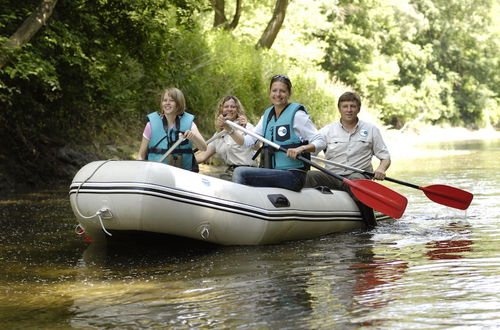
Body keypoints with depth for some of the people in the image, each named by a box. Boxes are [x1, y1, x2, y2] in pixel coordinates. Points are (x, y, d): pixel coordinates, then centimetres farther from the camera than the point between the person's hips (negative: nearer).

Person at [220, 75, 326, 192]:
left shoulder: (296, 114, -5)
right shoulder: (267, 116, 16)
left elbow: (320, 142, -8)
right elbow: (247, 141, 11)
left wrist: (301, 148, -26)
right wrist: (229, 129, -4)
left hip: (293, 175, -7)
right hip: (273, 175, 7)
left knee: (240, 173, -20)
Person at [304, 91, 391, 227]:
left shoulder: (371, 130, 13)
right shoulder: (328, 130, 12)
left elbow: (385, 157, 12)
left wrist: (381, 169, -12)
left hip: (359, 174, -1)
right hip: (332, 177, 1)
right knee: (310, 176, -28)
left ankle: (370, 226, -30)